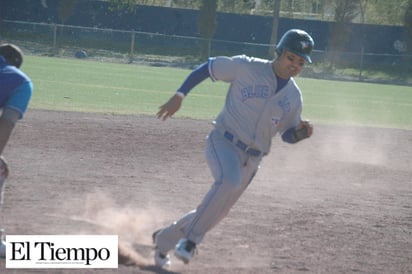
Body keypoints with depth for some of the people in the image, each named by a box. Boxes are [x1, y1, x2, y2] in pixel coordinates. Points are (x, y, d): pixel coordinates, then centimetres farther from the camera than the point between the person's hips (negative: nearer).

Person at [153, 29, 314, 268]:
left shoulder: (294, 96, 6)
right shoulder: (246, 68, -8)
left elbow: (288, 135, 15)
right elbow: (208, 67, 0)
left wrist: (302, 131, -9)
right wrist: (180, 94, -12)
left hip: (251, 159, 5)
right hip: (223, 142, -5)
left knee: (218, 211, 9)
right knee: (229, 181, -36)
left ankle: (164, 240, 33)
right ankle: (191, 238, -22)